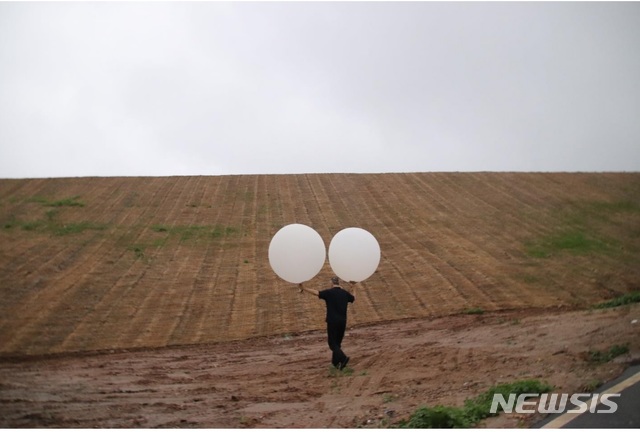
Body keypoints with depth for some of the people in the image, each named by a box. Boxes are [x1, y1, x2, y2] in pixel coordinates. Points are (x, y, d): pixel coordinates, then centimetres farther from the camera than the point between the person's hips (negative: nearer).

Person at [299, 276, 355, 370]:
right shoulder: (345, 293, 5)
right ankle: (336, 362, 21)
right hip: (342, 321, 5)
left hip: (332, 321, -5)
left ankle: (343, 358, -19)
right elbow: (353, 298, 25)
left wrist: (303, 288, -14)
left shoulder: (329, 292, -11)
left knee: (332, 343, 1)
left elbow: (316, 292, -20)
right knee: (337, 342, 17)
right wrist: (354, 288, 42)